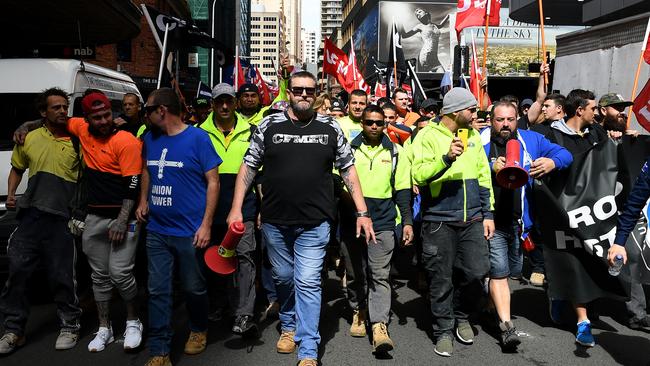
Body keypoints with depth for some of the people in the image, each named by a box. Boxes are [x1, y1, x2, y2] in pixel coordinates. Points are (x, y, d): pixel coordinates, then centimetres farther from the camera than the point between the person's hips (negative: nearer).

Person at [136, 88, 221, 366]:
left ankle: (198, 330, 38)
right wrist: (143, 200, 8)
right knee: (158, 291, 5)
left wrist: (206, 224, -14)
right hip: (156, 231, 5)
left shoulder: (198, 138, -9)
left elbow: (213, 182, -9)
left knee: (194, 288, 12)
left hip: (190, 232, -4)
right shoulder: (150, 138, 8)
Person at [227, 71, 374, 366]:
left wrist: (362, 212, 0)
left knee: (307, 283, -4)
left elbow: (348, 170, 6)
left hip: (314, 223, -1)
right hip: (275, 221, 2)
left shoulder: (331, 128, 2)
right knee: (283, 278, 16)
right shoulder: (268, 126, 1)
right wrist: (236, 209, -4)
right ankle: (288, 326, 41)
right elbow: (248, 167, 4)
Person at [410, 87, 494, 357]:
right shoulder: (428, 135, -5)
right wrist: (446, 158, -29)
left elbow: (484, 178, 13)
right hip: (439, 220, -4)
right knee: (441, 279, 3)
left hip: (472, 219, 4)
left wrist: (488, 214, 10)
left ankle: (460, 315, 27)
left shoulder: (473, 136, 11)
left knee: (477, 270, 0)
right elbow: (418, 175, -16)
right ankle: (443, 330, 21)